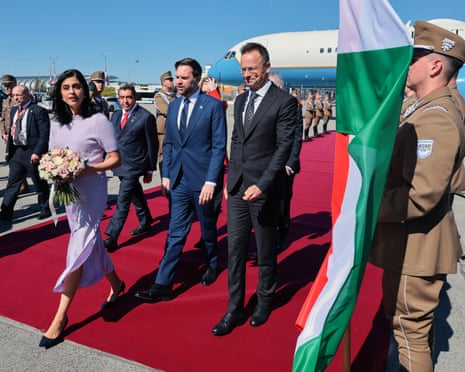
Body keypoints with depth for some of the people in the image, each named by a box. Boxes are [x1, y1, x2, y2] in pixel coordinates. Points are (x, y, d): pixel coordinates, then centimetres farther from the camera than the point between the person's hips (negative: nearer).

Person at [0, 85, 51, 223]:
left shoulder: (38, 111, -11)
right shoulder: (14, 110, 12)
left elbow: (44, 134, -16)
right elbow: (11, 131, 18)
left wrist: (37, 153, -20)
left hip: (32, 153, -6)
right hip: (16, 152, 7)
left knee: (40, 184, 8)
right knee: (13, 183, 6)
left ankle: (45, 210, 25)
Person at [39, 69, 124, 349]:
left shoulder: (98, 121, -10)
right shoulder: (57, 123, 9)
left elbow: (115, 159, -10)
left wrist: (86, 169, -22)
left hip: (92, 191, -7)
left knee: (79, 251, -7)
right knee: (92, 244, 17)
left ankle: (60, 318, 0)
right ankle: (116, 283, 39)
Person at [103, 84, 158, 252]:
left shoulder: (146, 117, -10)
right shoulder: (116, 115, 10)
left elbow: (152, 144, -6)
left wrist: (150, 169, -4)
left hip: (134, 166, -7)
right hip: (119, 164, 7)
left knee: (122, 201, -9)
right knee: (136, 196, 22)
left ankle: (111, 238, -7)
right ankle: (145, 223, 40)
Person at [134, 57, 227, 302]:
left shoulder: (213, 105, -8)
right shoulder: (173, 106, 9)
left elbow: (219, 146, -11)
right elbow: (168, 143, 14)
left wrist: (211, 181, -17)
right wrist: (166, 174, 7)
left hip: (202, 180, -4)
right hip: (178, 180, 4)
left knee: (207, 228, 15)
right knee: (175, 233, 5)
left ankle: (211, 266, 41)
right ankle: (163, 285, 9)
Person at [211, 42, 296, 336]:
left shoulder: (284, 101, -8)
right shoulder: (240, 100, 13)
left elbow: (284, 147, -13)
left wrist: (262, 185, -20)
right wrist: (230, 179, 13)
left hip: (264, 189, -5)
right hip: (237, 188, 6)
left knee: (266, 251, 10)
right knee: (235, 250, 7)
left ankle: (265, 302, 32)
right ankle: (234, 310, 19)